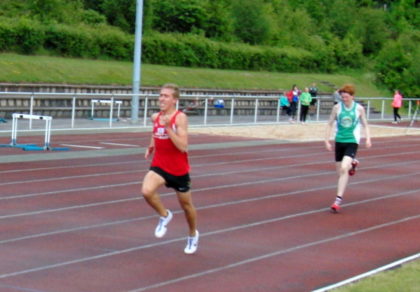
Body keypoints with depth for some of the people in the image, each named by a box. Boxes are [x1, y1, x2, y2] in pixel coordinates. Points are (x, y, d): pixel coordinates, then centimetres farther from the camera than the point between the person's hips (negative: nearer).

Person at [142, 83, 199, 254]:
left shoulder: (180, 118, -16)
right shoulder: (155, 117, 1)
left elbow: (183, 146, -26)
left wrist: (168, 127, -31)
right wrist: (151, 147, 8)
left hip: (179, 170, -3)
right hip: (159, 166, 3)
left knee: (186, 204, 14)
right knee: (147, 191, -27)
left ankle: (193, 235, 42)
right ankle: (164, 216, 3)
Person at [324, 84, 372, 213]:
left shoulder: (359, 108, -3)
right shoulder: (337, 107, -1)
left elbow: (365, 125, 9)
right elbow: (330, 124, 7)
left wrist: (368, 138, -6)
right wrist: (327, 141, 2)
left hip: (352, 141, -3)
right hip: (339, 141, 3)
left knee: (344, 168, -21)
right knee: (340, 171, 9)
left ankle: (338, 199, -18)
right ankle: (352, 164, 46)